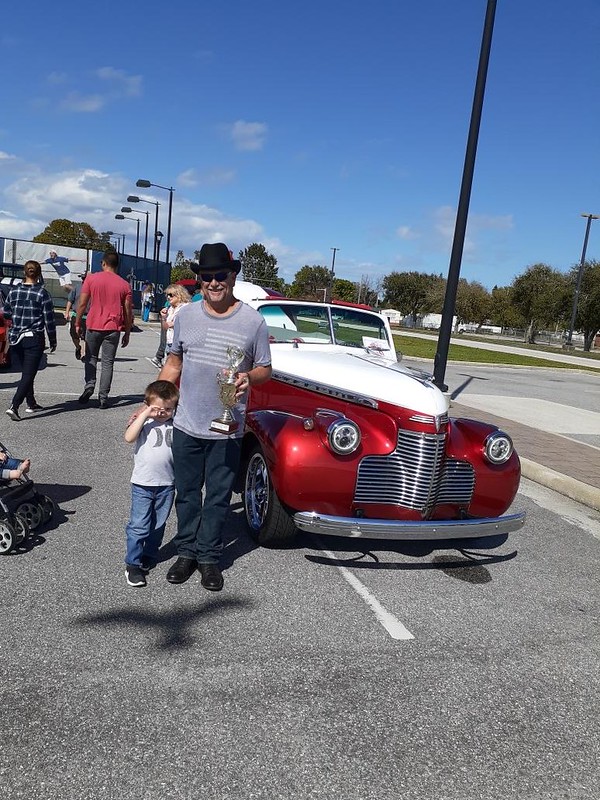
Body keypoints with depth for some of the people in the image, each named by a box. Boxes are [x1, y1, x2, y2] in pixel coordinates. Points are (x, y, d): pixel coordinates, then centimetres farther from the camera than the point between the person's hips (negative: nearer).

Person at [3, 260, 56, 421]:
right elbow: (49, 320, -8)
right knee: (28, 375, -5)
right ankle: (14, 406, -17)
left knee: (26, 373, 19)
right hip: (34, 339, -5)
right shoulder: (42, 293, -10)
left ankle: (31, 403, 29)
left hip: (15, 338, 5)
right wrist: (53, 341, 1)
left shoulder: (13, 291, 3)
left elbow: (6, 314, 11)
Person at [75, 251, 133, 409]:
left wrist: (78, 323, 9)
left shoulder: (91, 279, -1)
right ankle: (103, 397, 4)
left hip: (93, 326, 0)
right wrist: (127, 333, 11)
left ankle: (89, 385, -2)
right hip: (113, 329, 0)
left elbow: (82, 304, -2)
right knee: (108, 363, 6)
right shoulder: (124, 285, 2)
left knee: (91, 358, 18)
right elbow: (128, 311, 3)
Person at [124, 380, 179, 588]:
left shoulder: (176, 425, 4)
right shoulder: (144, 422, -4)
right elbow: (129, 438, -22)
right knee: (139, 526, -2)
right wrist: (144, 415, -21)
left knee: (158, 525, 16)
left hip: (166, 484, 3)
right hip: (142, 484, -3)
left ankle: (149, 557, 33)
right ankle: (132, 564, 8)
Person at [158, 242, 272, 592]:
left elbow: (265, 369, 2)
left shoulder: (253, 321, -5)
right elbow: (174, 362, 13)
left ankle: (209, 557, 24)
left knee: (218, 497, 8)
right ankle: (186, 553, 29)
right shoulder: (186, 315, 4)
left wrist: (249, 377, -21)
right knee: (187, 493, 13)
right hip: (186, 426, 3)